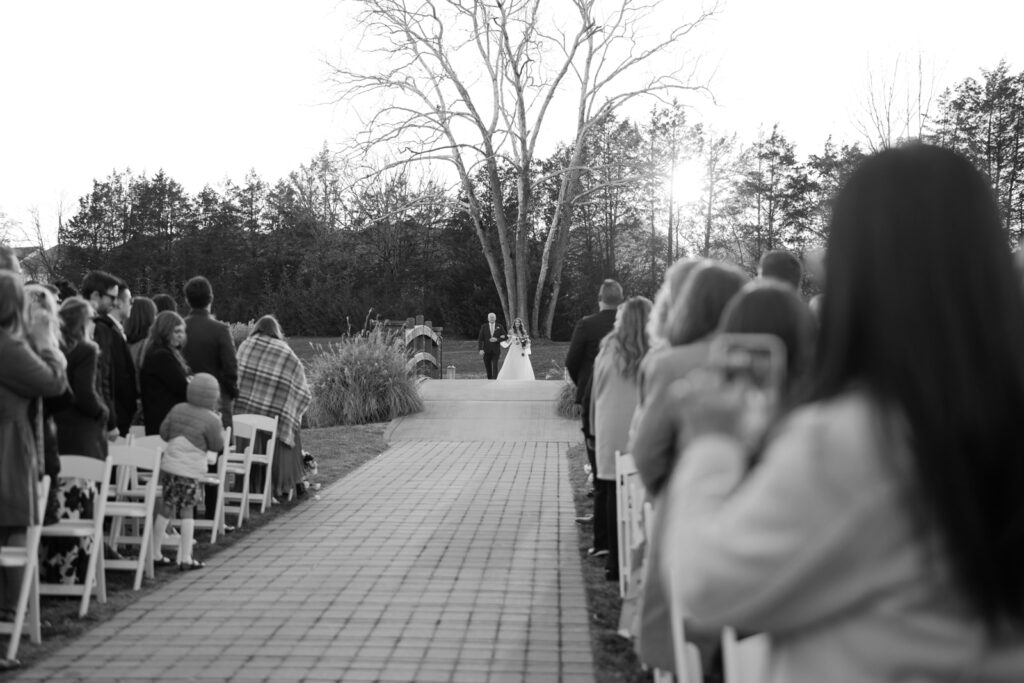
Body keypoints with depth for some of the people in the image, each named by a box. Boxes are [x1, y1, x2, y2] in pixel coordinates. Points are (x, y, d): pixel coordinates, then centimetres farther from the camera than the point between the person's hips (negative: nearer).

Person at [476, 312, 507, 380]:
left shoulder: (499, 326, 4)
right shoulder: (484, 327, 3)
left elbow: (505, 337, 4)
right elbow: (480, 339, -1)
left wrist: (497, 340, -12)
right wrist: (480, 349, -11)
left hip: (495, 350, -1)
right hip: (486, 350, 1)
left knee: (495, 366, -12)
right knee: (488, 367, 7)